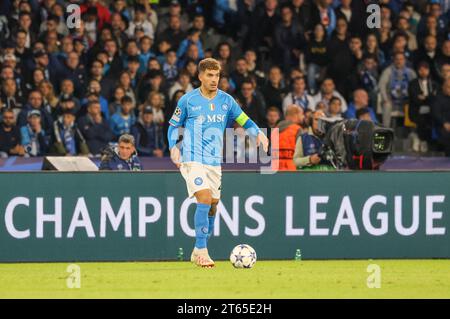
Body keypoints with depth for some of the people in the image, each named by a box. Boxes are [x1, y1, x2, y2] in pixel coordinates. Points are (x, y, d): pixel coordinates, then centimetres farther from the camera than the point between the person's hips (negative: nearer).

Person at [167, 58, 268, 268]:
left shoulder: (226, 100, 7)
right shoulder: (188, 100, -1)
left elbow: (245, 122, 16)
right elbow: (174, 126, 10)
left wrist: (259, 134, -5)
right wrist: (173, 147, -7)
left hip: (215, 161, 5)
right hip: (193, 159, -5)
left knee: (212, 206, 8)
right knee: (204, 199, -22)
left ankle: (198, 253, 23)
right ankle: (201, 251, -20)